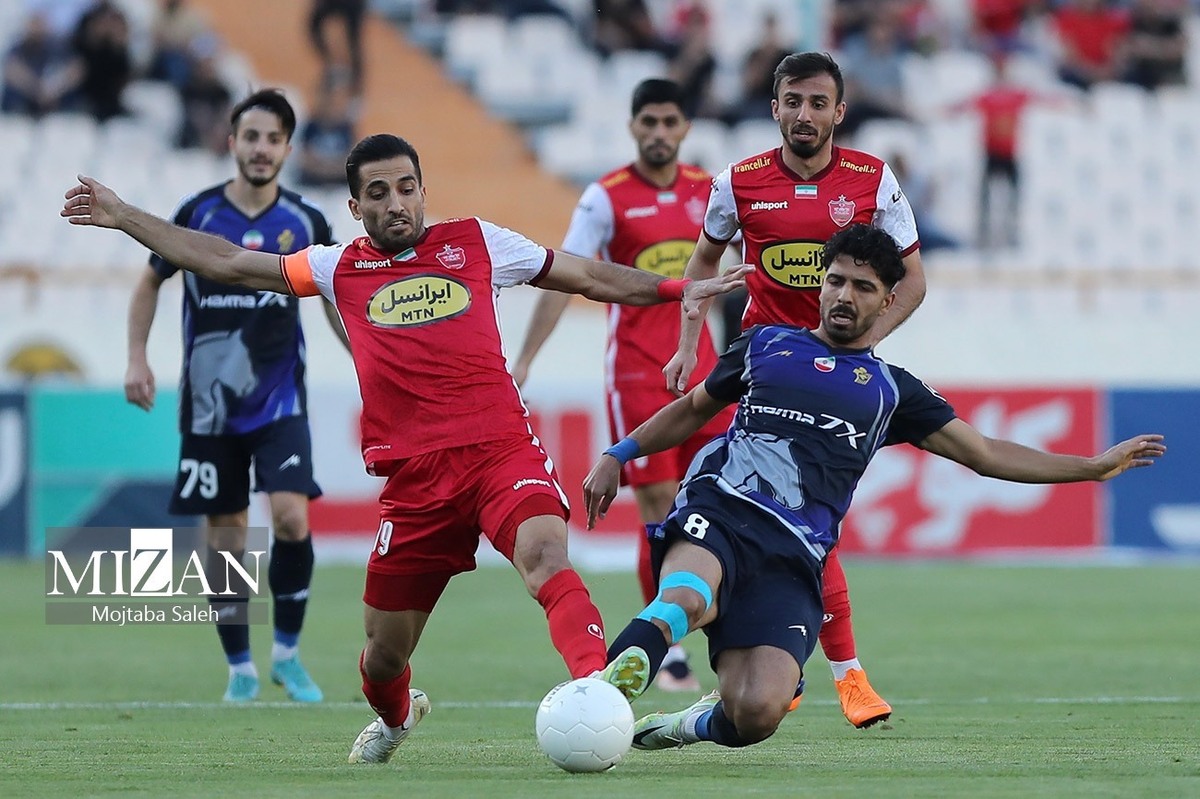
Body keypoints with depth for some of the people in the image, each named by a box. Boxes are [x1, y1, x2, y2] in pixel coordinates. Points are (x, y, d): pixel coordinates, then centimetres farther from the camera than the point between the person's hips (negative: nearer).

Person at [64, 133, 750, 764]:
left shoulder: (475, 243, 12)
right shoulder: (342, 269, 14)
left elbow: (586, 275, 21)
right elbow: (226, 263, 20)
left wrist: (680, 290, 16)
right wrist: (123, 216, 21)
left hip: (501, 448, -2)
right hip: (414, 473, 2)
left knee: (545, 554, -33)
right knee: (385, 652, 9)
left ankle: (595, 676, -52)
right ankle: (394, 717, 43)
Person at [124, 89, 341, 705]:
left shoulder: (304, 223, -1)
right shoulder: (197, 214, -3)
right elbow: (150, 282, 10)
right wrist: (137, 357, 1)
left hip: (279, 400, 0)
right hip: (209, 403, 0)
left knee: (291, 516, -17)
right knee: (225, 537, 3)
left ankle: (287, 652, 0)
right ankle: (240, 668, 16)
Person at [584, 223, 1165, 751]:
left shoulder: (890, 390, 23)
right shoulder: (767, 345, 23)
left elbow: (984, 454, 24)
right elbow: (692, 410, 35)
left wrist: (1094, 467, 19)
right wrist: (617, 457, 25)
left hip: (791, 555, 1)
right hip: (718, 510, -1)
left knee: (757, 713, -21)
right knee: (683, 601, -42)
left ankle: (697, 725, 9)